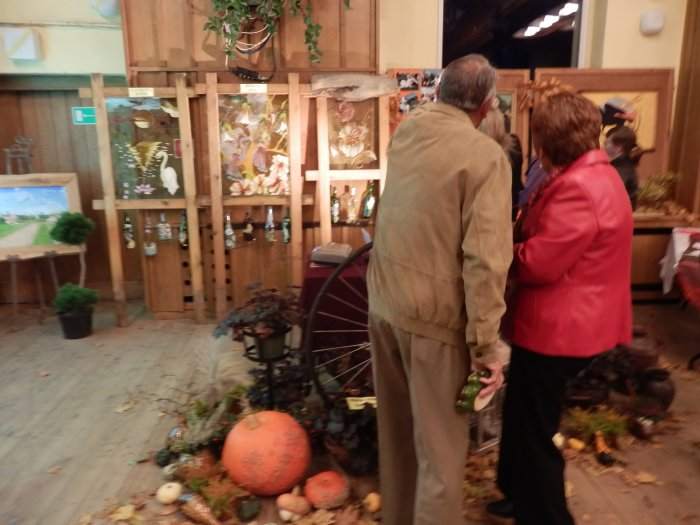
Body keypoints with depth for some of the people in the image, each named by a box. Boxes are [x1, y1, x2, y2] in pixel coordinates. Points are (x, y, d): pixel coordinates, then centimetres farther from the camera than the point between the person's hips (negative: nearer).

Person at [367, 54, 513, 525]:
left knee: (396, 427, 23)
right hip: (434, 315, -7)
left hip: (384, 301, 8)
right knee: (439, 444, 8)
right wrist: (487, 344, -13)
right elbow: (486, 261, -20)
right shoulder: (486, 155, -15)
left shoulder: (406, 130, 5)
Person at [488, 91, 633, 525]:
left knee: (533, 430, 6)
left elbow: (537, 262, -24)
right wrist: (517, 237, 0)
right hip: (563, 323, 11)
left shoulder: (579, 188, -24)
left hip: (558, 329, -11)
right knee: (525, 418, 24)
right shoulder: (591, 174, 10)